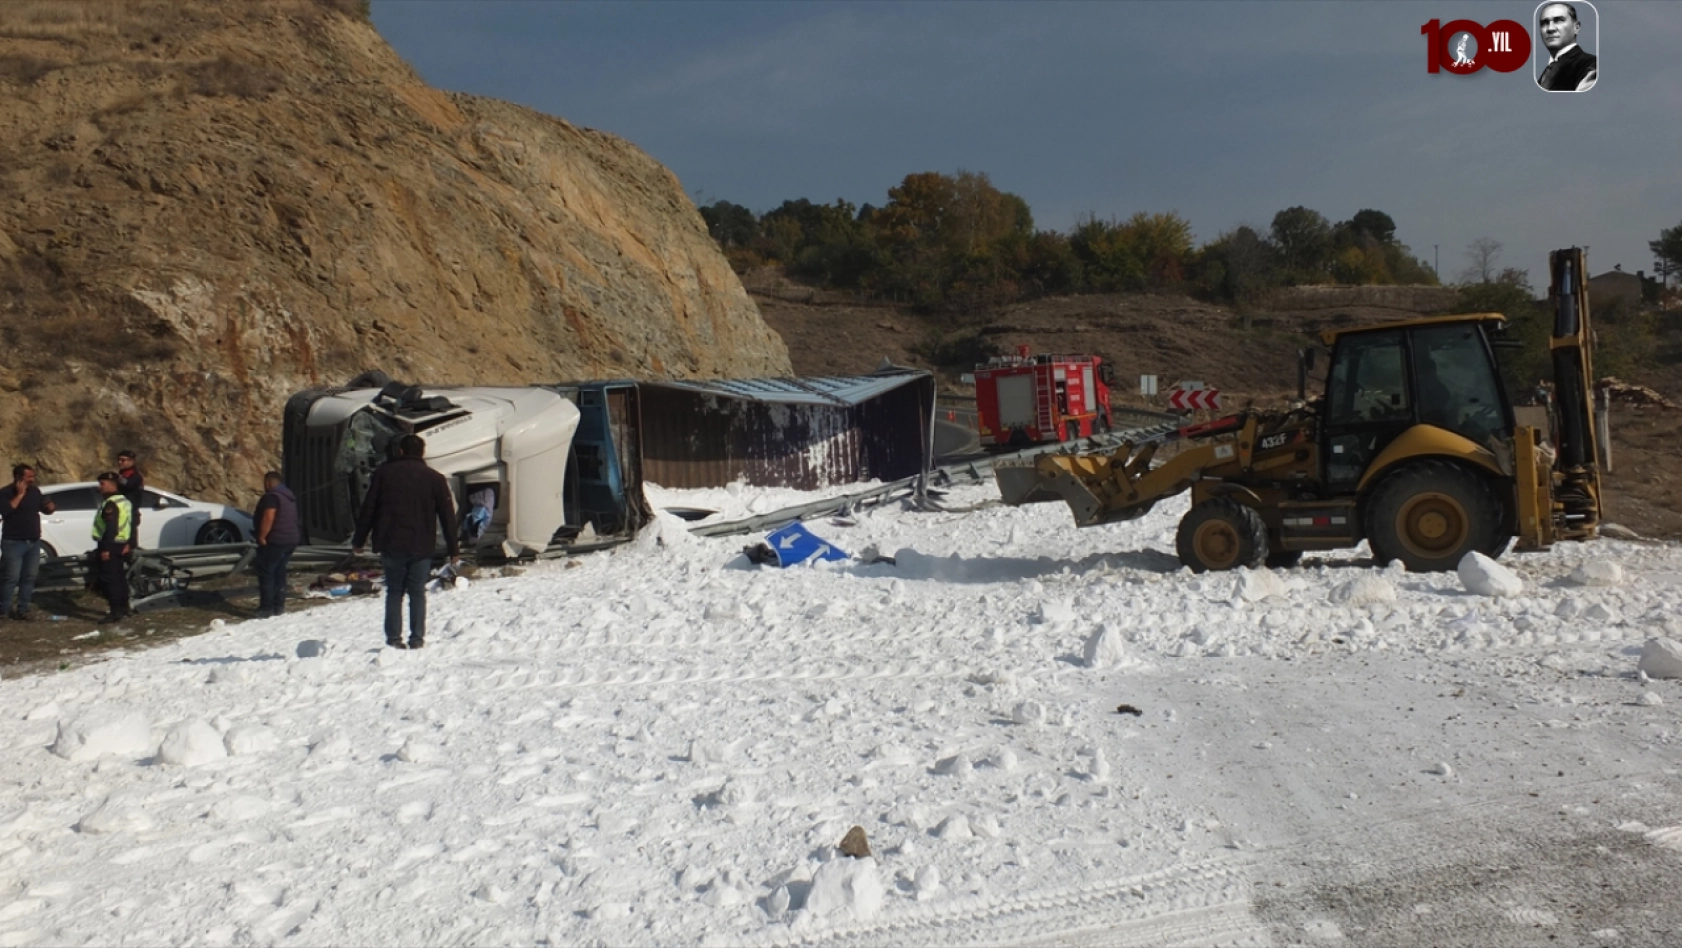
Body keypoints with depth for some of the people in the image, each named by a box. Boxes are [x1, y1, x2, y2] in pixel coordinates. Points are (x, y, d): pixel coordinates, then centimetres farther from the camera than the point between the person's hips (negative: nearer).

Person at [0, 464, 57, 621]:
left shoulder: (35, 491, 9)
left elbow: (45, 508, 19)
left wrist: (51, 507, -4)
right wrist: (20, 494, -22)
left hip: (34, 542, 6)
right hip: (13, 543, -6)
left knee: (29, 577, 7)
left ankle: (22, 609, 13)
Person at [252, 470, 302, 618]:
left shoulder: (272, 496, -13)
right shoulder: (289, 496, 17)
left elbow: (268, 518, -22)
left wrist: (262, 537, -18)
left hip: (275, 540, -9)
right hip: (291, 539, 9)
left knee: (266, 573, -4)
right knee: (279, 573, 14)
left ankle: (266, 608, -7)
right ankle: (278, 606, 14)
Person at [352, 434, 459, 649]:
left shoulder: (383, 473, 6)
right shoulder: (435, 478, 5)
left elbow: (368, 509, 6)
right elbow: (447, 516, 4)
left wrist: (358, 540, 13)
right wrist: (454, 549, 8)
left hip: (391, 545, 0)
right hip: (422, 547, 0)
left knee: (394, 592, 8)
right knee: (417, 593, 6)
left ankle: (394, 638, 3)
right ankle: (417, 638, 1)